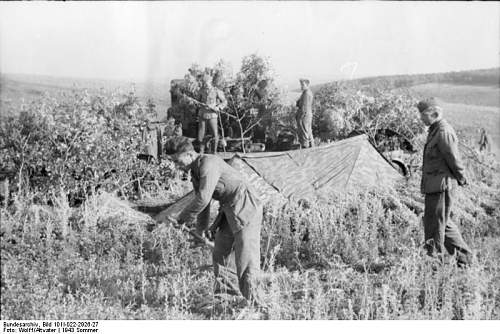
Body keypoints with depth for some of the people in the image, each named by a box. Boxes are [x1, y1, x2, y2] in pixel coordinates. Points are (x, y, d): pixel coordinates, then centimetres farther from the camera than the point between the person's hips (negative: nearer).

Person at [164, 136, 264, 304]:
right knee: (219, 254, 12)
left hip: (245, 208, -10)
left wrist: (184, 218, -12)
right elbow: (201, 197, 23)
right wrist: (202, 226, 31)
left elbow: (203, 198, -26)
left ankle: (253, 301, -8)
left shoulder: (208, 163, -19)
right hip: (229, 212, 10)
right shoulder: (195, 170, 12)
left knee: (246, 258, -11)